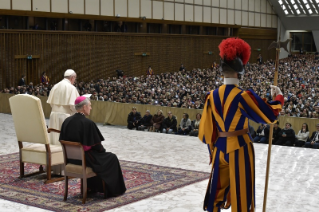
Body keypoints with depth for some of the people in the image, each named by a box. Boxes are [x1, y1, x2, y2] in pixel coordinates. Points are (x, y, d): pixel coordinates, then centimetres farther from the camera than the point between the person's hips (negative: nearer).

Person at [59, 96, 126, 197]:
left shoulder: (67, 121, -4)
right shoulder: (88, 123, -23)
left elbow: (63, 140, 7)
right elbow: (96, 145, -17)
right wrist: (103, 150, 5)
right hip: (85, 159, -7)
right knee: (111, 158, 17)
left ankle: (90, 187, 42)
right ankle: (112, 190, 27)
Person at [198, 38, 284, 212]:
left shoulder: (212, 96, -1)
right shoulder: (244, 96, -17)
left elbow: (207, 128, 5)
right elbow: (270, 115, -10)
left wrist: (212, 148, 18)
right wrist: (278, 97, 8)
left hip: (219, 146, 5)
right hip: (239, 147, -5)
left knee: (218, 188, 18)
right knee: (241, 191, 6)